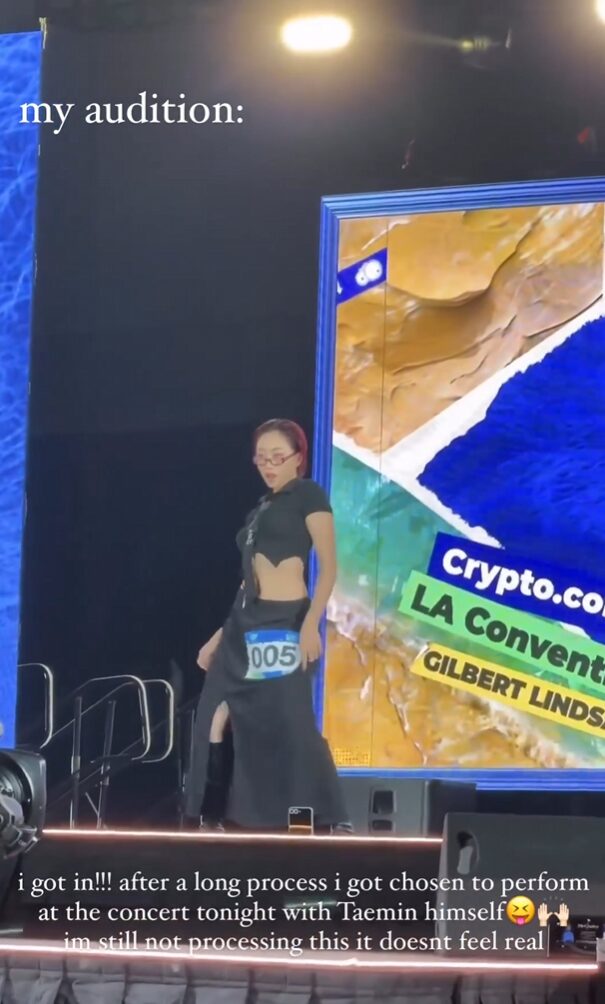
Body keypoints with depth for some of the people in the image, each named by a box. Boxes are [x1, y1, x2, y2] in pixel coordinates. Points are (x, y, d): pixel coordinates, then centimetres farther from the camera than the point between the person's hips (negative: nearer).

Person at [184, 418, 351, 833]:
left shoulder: (308, 495, -2)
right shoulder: (261, 509, 19)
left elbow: (329, 566, -10)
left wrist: (311, 623, -22)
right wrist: (222, 635, 20)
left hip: (285, 622, -8)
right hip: (245, 623, 8)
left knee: (291, 723, -13)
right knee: (216, 719, 5)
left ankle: (334, 822, -9)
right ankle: (212, 819, 12)